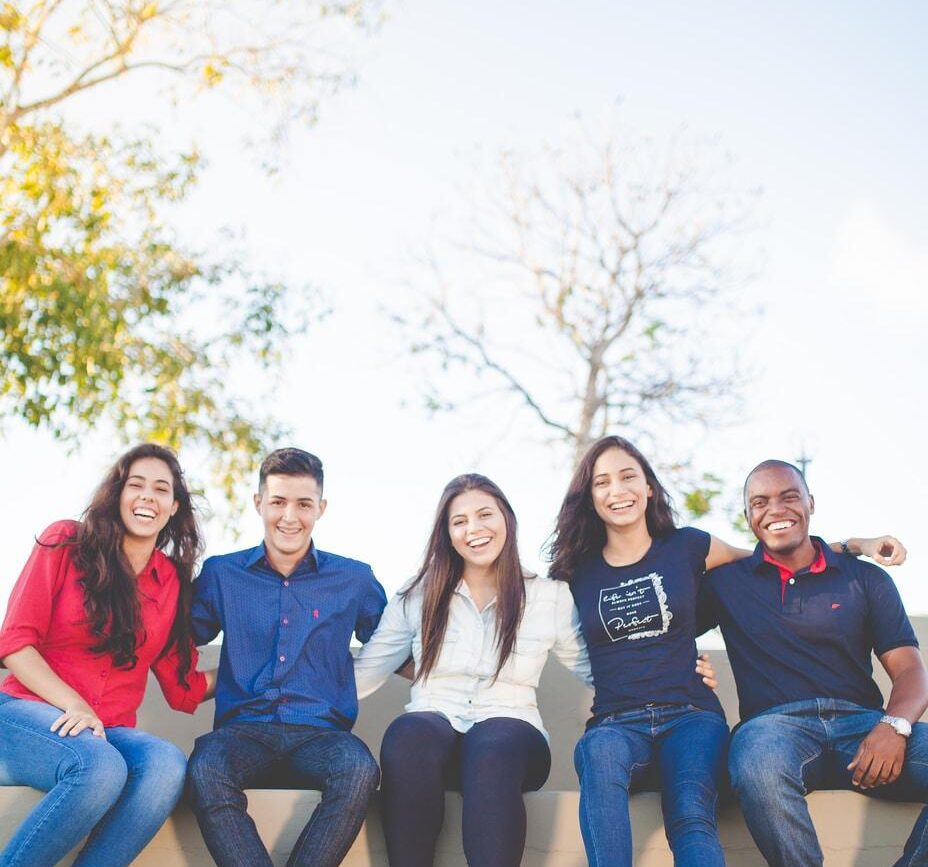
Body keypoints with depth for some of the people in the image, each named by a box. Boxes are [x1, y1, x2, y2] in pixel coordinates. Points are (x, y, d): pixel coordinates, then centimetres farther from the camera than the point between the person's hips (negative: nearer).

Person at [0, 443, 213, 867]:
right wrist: (73, 706, -16)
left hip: (110, 732, 3)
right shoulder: (66, 543, 2)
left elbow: (184, 689, 12)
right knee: (101, 766, -37)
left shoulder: (172, 580, 11)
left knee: (167, 764, -32)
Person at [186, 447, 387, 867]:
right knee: (205, 772, -35)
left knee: (359, 769, -34)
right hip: (243, 728, 0)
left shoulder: (354, 579, 13)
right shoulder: (221, 574, 14)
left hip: (320, 733, 0)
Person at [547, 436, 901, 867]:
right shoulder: (578, 572, 12)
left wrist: (853, 544, 16)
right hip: (616, 725, 0)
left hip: (690, 716, 0)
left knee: (692, 819, -33)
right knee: (601, 752, -39)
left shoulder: (685, 547, 11)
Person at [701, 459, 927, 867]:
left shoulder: (866, 579, 17)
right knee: (758, 769, -39)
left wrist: (893, 726, -13)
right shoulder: (725, 582, 17)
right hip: (776, 723, -2)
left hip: (864, 722, 2)